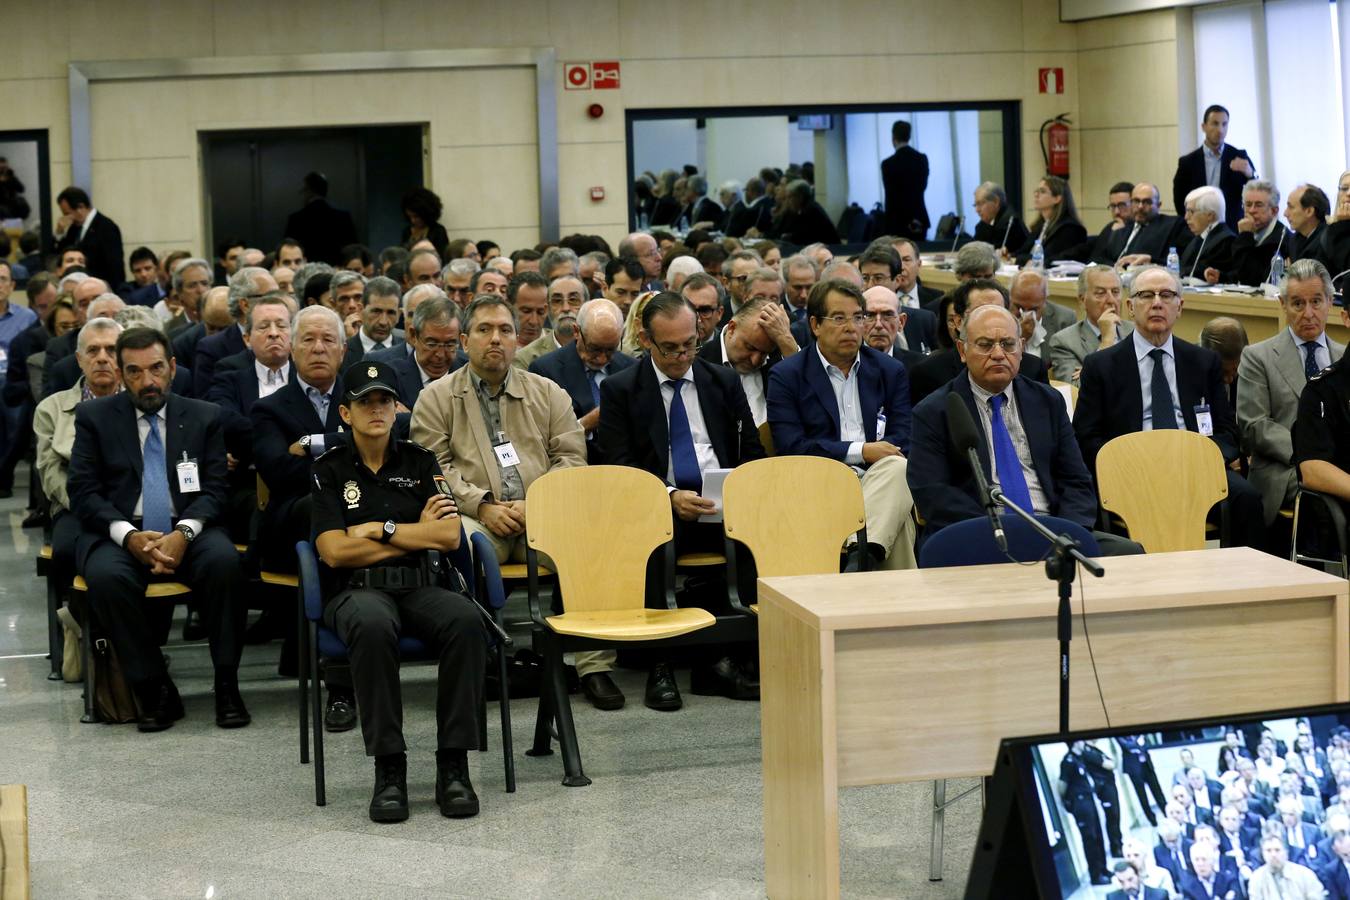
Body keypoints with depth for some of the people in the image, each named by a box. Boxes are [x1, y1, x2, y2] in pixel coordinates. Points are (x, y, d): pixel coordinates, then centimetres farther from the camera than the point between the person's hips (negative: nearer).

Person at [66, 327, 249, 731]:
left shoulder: (204, 417, 10)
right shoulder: (94, 417, 7)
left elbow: (214, 490, 3)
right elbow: (83, 492, 0)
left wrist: (183, 533, -18)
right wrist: (128, 535, -18)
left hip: (187, 532, 1)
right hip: (118, 534, -1)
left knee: (224, 560, -32)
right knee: (107, 576, -34)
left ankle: (226, 684, -20)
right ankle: (154, 690, -21)